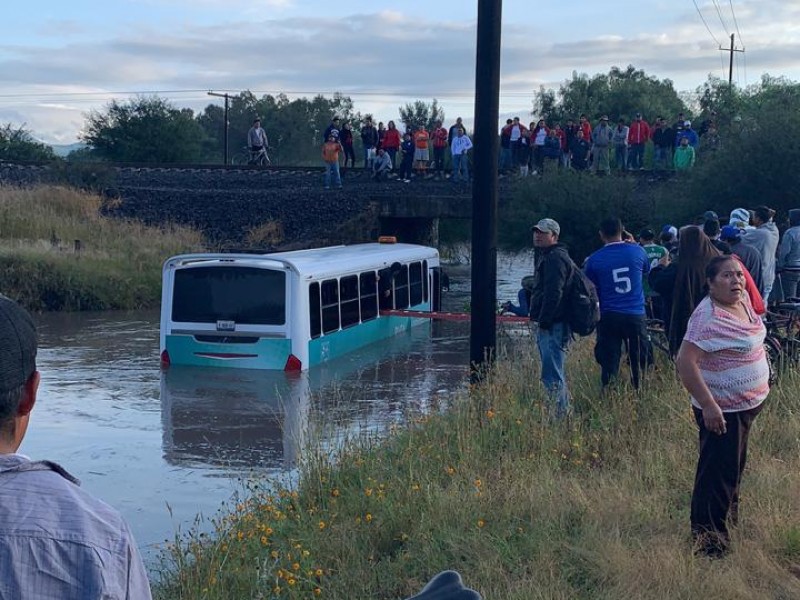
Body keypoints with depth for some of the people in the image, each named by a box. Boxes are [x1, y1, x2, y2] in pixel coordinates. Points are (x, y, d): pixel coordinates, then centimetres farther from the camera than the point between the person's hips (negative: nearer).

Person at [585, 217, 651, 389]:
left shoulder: (594, 260, -5)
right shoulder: (637, 251, -2)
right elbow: (647, 270, 20)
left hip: (608, 317, -1)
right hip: (636, 315, 1)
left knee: (609, 362, 4)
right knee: (639, 361, 10)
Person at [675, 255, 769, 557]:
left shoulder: (743, 300, 2)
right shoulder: (708, 317, -26)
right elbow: (685, 361, -30)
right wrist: (708, 405, -30)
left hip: (747, 404, 9)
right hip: (721, 409, -9)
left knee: (735, 466, 24)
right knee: (718, 474, 0)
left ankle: (730, 520, 42)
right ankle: (709, 540, 12)